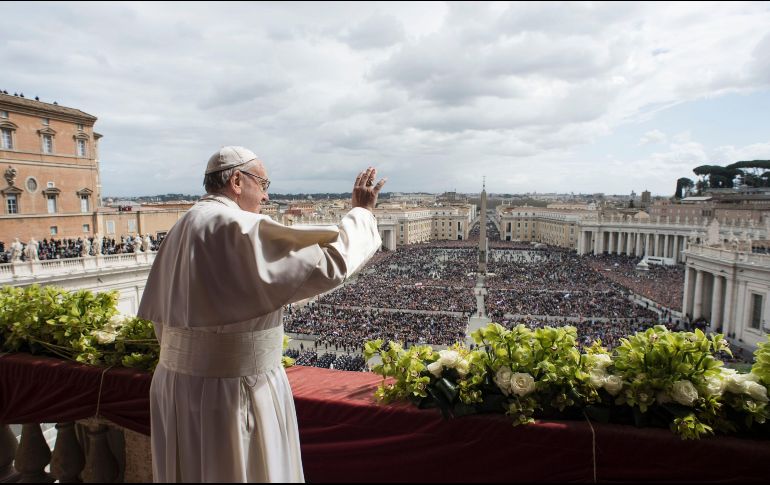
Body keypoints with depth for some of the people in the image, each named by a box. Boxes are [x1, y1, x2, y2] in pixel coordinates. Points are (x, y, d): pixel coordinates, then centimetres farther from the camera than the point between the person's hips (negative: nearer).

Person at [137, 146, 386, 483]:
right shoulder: (241, 229, -21)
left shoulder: (182, 229, 7)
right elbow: (330, 262, -24)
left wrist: (187, 358, 20)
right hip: (232, 390, -8)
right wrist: (361, 212, -9)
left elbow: (157, 312, 11)